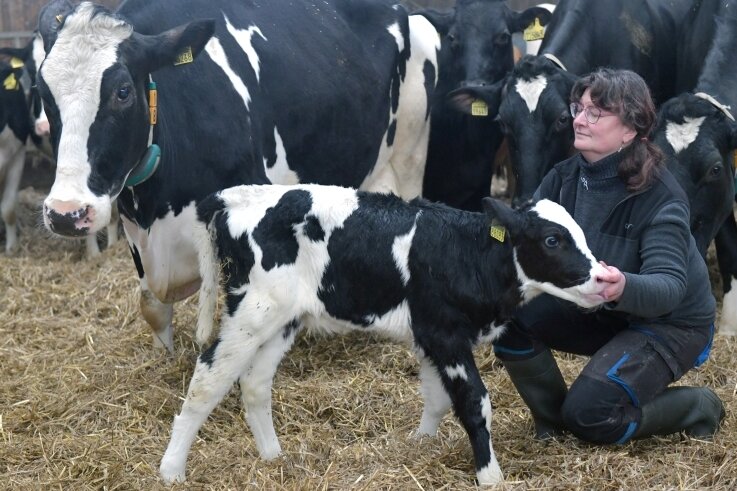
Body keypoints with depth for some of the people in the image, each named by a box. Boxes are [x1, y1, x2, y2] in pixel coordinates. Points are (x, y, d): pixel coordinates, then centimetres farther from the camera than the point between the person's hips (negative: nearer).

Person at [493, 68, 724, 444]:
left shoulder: (660, 196, -25)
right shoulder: (565, 178, -7)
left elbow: (670, 285, -35)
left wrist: (624, 287, -58)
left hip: (669, 323, -6)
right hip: (598, 312, 6)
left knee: (590, 415, -23)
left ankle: (697, 406, 4)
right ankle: (552, 420, 4)